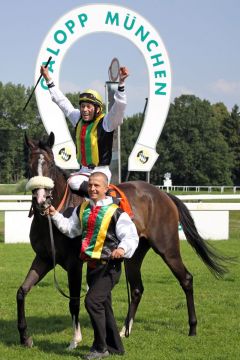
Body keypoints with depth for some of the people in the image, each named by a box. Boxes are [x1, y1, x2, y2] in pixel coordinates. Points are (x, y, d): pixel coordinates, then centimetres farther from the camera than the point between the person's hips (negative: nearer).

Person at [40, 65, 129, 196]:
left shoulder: (105, 123, -8)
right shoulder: (79, 120, 11)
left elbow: (119, 106, -24)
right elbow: (62, 101, 20)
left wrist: (121, 83, -37)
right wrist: (48, 79, 23)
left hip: (101, 172, -8)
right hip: (83, 171, 8)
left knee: (74, 182, -29)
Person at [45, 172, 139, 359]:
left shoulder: (116, 213, -11)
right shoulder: (82, 209, 9)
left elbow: (132, 237, -13)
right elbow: (70, 229, 22)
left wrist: (123, 248, -33)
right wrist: (55, 215, 10)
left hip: (109, 266, -7)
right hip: (92, 264, 7)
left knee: (92, 301, -18)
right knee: (103, 305, 15)